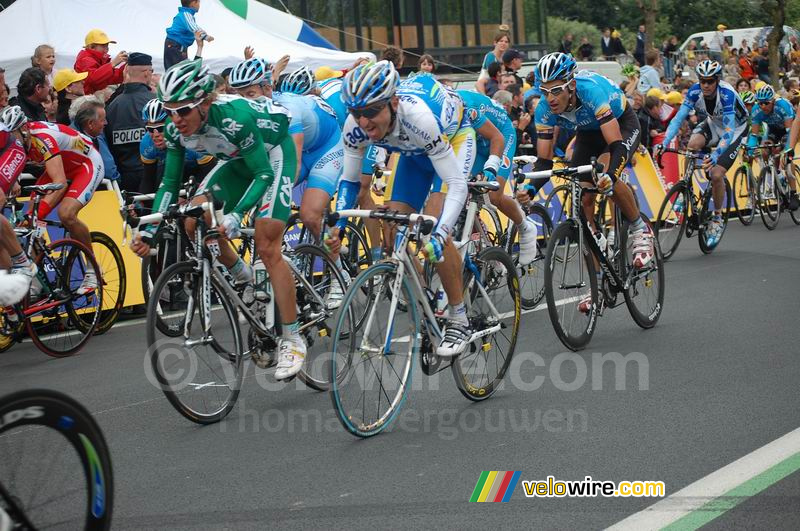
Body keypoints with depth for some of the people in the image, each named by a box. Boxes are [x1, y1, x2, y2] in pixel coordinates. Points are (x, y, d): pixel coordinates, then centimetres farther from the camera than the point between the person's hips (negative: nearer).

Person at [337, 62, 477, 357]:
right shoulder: (355, 126, -28)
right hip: (414, 151, 6)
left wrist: (439, 235, -51)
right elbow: (349, 180, -12)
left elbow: (456, 184, -39)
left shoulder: (420, 117, -43)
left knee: (437, 235, -21)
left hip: (455, 136, -6)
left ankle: (459, 321, -7)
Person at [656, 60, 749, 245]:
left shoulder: (727, 94, -35)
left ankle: (717, 218, 4)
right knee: (692, 144, -28)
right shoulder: (695, 91, -22)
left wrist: (716, 155, -56)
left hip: (734, 129, -4)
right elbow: (678, 118, -25)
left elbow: (728, 131, -42)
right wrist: (664, 143, -39)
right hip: (713, 124, 4)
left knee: (716, 174, -17)